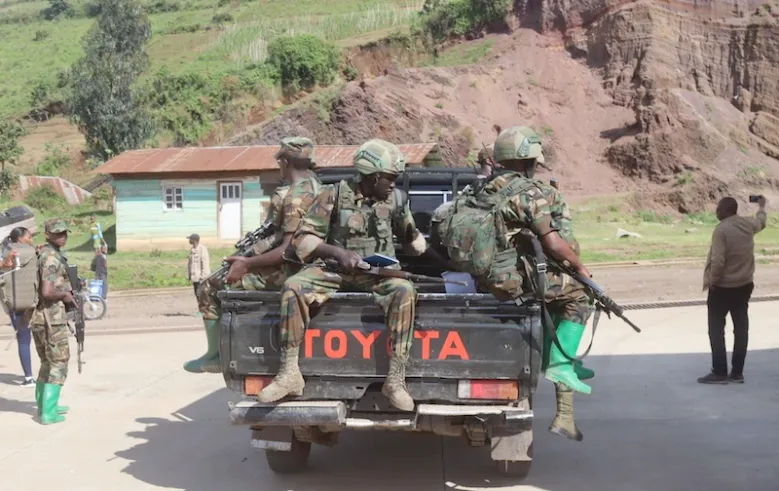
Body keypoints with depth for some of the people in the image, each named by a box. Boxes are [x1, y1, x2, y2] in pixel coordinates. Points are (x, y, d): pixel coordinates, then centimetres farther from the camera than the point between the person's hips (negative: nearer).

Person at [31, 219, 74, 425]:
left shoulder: (41, 253, 13)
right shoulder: (52, 257, -17)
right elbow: (47, 292, -28)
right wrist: (64, 295, -10)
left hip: (37, 317, 9)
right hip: (51, 317, -9)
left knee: (47, 363, 21)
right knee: (59, 364, -2)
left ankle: (45, 405, 32)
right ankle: (48, 413, -2)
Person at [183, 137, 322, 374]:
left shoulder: (295, 198, -23)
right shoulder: (313, 183, 7)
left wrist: (247, 264, -24)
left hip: (281, 272, -10)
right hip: (294, 265, 10)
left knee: (210, 289, -3)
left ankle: (215, 356, 5)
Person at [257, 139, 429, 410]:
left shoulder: (396, 199, 4)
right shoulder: (334, 195, -5)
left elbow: (411, 238, 20)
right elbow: (302, 239, -6)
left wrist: (425, 248, -2)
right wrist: (338, 252, -21)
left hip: (379, 273, 1)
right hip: (336, 269, -1)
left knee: (404, 291, -33)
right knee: (293, 287, -28)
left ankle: (396, 379, -31)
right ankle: (289, 373, -24)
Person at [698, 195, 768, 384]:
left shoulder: (721, 229, -19)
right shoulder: (748, 224, 1)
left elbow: (718, 261, -26)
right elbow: (761, 221, 27)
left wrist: (713, 280, -11)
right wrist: (762, 206, 47)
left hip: (723, 287, -7)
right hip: (744, 285, 7)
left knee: (716, 329, 2)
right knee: (741, 328, 10)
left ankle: (719, 372, 1)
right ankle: (737, 372, 15)